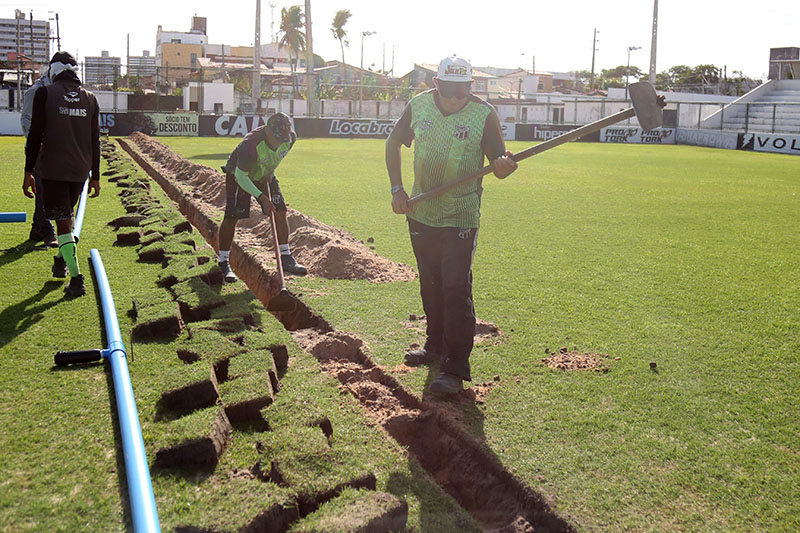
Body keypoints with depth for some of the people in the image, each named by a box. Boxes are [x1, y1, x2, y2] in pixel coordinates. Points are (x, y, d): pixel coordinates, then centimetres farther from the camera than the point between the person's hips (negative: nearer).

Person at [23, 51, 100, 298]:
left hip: (52, 169, -4)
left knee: (63, 222, -4)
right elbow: (95, 142, 9)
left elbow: (35, 136, -7)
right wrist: (95, 176, 14)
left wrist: (28, 172, -3)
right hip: (80, 171, 4)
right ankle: (61, 262, 36)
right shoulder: (90, 99, 8)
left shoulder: (45, 94, -4)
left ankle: (76, 277, -12)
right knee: (67, 216, 23)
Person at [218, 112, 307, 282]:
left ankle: (286, 258, 9)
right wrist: (261, 197, -33)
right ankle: (224, 263, 1)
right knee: (231, 217, -12)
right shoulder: (250, 145, -39)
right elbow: (241, 177, -30)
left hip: (265, 176, 6)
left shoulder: (290, 138, -20)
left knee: (280, 212, -2)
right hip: (238, 175, -6)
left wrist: (270, 172, -1)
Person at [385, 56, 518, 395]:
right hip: (421, 213, 5)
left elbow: (498, 163, -10)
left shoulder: (483, 113, -11)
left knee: (456, 288, -9)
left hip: (461, 217, -4)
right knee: (430, 284, 17)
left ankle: (455, 368, -3)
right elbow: (393, 144, 11)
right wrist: (397, 189, 2)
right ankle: (436, 345, 36)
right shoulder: (418, 106, -2)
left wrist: (503, 166, -34)